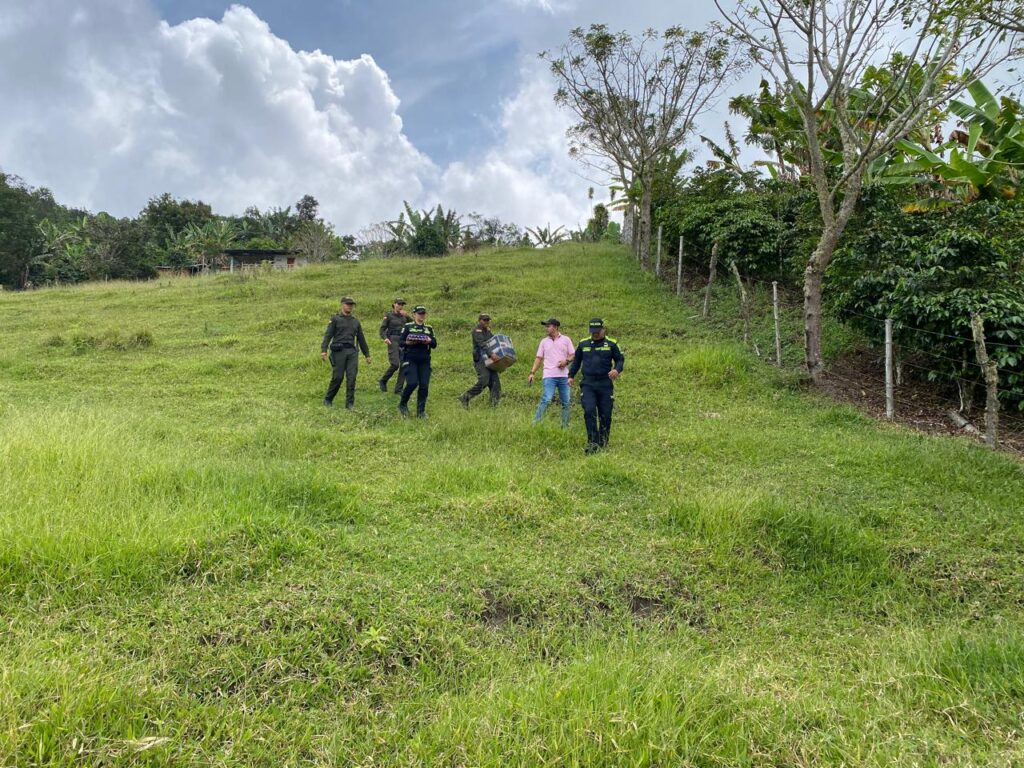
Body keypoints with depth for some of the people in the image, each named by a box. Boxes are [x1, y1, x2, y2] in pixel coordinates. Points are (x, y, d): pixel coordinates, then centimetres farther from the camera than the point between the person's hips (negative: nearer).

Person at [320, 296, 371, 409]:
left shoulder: (356, 321, 18)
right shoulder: (335, 319, 6)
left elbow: (361, 339, 22)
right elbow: (328, 335, -2)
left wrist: (367, 354, 20)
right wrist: (323, 350, -15)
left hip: (352, 352, 4)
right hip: (339, 351, -3)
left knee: (351, 377, -4)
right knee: (337, 377, -4)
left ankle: (350, 403, 1)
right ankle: (328, 400, 15)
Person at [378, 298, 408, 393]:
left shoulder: (404, 316, 16)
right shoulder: (388, 315, 3)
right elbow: (382, 329, 0)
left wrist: (406, 316, -7)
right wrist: (385, 338, -18)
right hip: (393, 341, -4)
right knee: (395, 364, -17)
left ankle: (398, 389, 3)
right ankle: (383, 381, 8)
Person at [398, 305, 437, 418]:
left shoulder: (429, 328, 15)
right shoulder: (408, 326, 5)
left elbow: (434, 345, 12)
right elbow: (400, 342, 2)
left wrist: (430, 341, -9)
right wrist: (408, 342, -18)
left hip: (425, 361, 4)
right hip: (410, 359, -4)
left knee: (424, 386, -2)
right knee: (412, 383, -17)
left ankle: (421, 411, 10)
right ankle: (402, 404, 7)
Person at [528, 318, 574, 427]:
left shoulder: (566, 340, 8)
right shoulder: (544, 341, 11)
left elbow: (572, 355, 8)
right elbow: (539, 358, 11)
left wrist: (566, 361, -13)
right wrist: (532, 373, 3)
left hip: (563, 376, 1)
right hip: (549, 376, -1)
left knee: (566, 402, 6)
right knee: (546, 400, -15)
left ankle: (565, 426, 17)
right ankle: (535, 423, -14)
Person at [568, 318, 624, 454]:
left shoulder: (611, 344, 3)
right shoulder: (583, 344, 10)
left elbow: (620, 359, 5)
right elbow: (576, 361, 22)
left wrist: (617, 369, -15)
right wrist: (571, 375, 18)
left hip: (605, 385, -1)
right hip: (587, 384, 1)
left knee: (605, 414, 4)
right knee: (589, 412, -15)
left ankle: (603, 442, 20)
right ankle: (593, 443, -13)